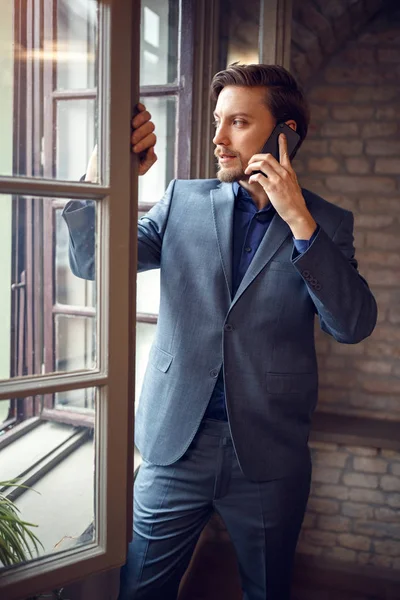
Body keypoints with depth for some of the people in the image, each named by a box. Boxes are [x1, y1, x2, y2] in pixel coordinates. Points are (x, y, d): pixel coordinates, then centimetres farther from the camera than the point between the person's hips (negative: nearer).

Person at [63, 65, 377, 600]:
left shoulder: (325, 223, 0)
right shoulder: (184, 200, 4)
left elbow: (354, 325, -12)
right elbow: (93, 260, 0)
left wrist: (300, 220, -18)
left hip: (269, 456, 0)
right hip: (177, 442, 1)